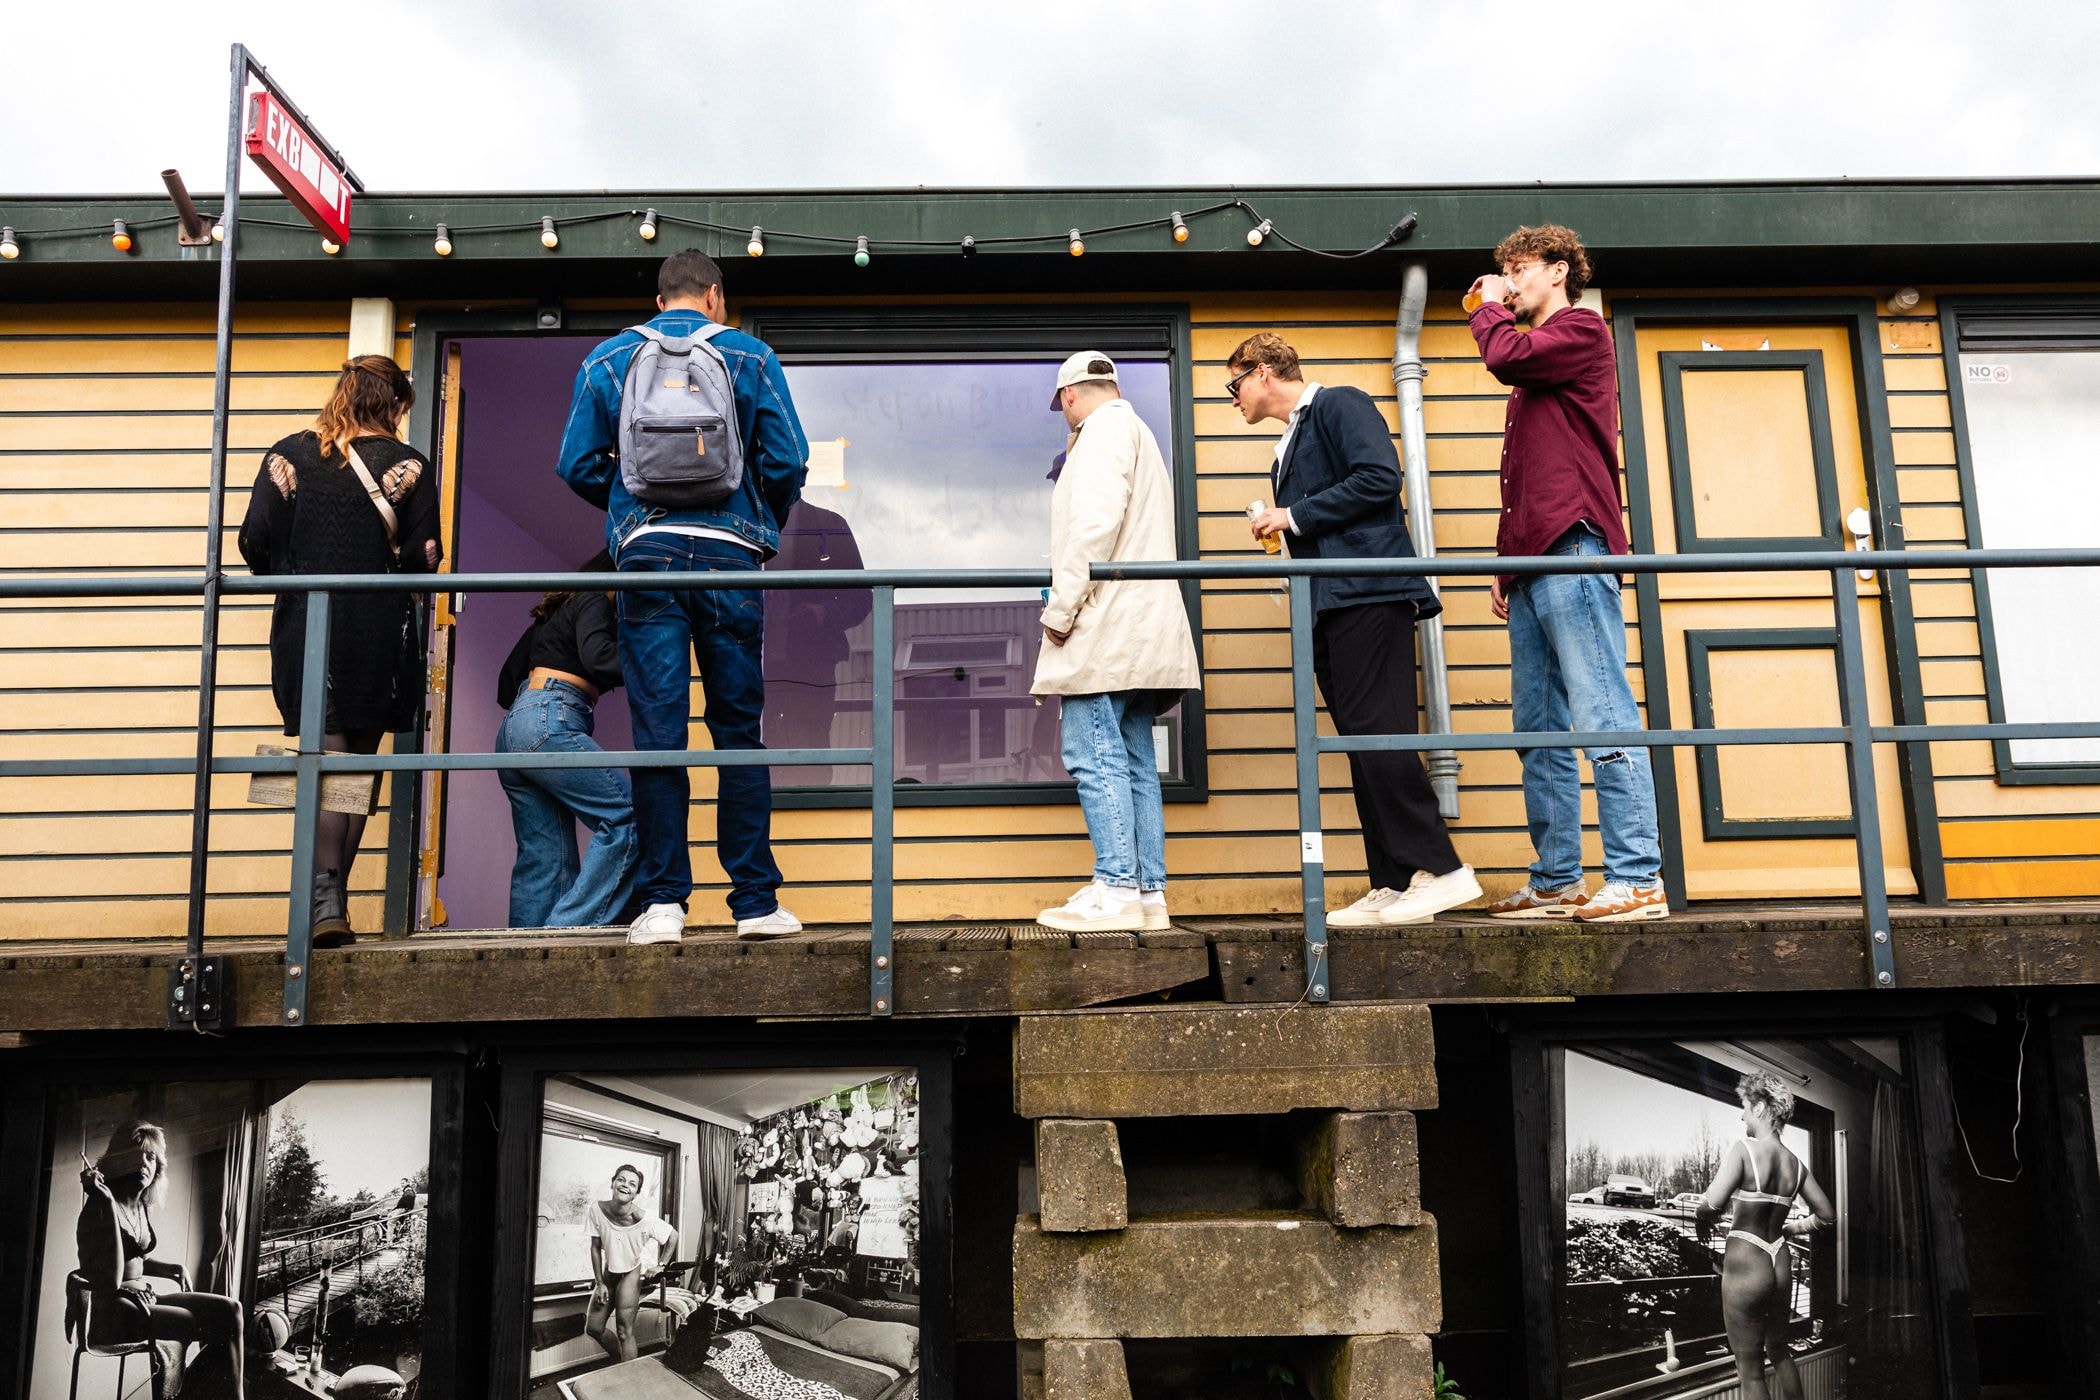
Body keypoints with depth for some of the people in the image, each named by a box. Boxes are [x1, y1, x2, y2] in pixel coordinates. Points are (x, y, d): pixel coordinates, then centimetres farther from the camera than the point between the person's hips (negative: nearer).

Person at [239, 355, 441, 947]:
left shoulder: (289, 455, 5)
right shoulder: (408, 464, 0)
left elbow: (255, 540, -1)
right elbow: (423, 557, -5)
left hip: (305, 632, 1)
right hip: (378, 635, -1)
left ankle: (324, 898, -16)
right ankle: (333, 895, 13)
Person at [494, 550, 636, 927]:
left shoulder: (554, 613, 29)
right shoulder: (595, 601, 5)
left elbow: (506, 686, 27)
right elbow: (596, 655, -16)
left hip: (512, 727, 10)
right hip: (550, 721, -10)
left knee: (544, 856, 6)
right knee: (625, 815, -15)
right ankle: (571, 925, -22)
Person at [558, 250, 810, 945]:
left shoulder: (607, 359, 11)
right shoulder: (750, 357, 7)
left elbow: (578, 463, 8)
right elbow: (788, 460, 2)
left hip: (647, 553, 1)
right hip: (731, 556, 0)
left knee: (656, 730, 1)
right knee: (739, 730, 5)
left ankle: (661, 901, 0)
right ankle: (755, 900, 5)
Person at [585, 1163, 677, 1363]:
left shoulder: (644, 1220, -29)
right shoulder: (596, 1209, -21)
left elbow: (673, 1235, -11)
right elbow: (596, 1247, -8)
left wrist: (660, 1264, -7)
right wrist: (600, 1283, -5)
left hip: (633, 1273, -4)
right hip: (609, 1271, 5)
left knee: (624, 1332, -6)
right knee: (593, 1328, 11)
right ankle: (621, 1359, 36)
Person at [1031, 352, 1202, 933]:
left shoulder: (1105, 427, -1)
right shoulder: (1140, 434, 29)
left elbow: (1096, 520, -16)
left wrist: (1062, 607, -16)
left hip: (1107, 625, -10)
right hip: (1142, 633, 10)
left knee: (1093, 756, -12)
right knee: (1134, 763, 7)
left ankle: (1117, 890, -16)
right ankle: (1150, 895, 5)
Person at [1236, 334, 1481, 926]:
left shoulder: (1339, 404, -1)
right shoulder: (1290, 444, 27)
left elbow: (1380, 477, -15)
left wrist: (1295, 516, -11)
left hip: (1367, 595, -10)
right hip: (1329, 610, 10)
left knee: (1377, 735, -16)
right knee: (1365, 745, 5)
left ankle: (1441, 870, -13)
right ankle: (1392, 888, 4)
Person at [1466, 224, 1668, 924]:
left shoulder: (1582, 329, 4)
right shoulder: (1537, 360, 30)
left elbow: (1506, 357, -15)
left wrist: (1489, 309, 6)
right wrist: (1506, 560, 20)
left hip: (1573, 550, -9)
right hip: (1535, 563, 10)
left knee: (1602, 715, -13)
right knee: (1539, 728, 6)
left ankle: (1638, 879, -14)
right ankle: (1556, 881, 8)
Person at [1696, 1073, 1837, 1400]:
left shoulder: (1743, 1150, -15)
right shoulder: (1795, 1164, 4)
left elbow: (1713, 1205, -26)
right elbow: (1826, 1216, 14)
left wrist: (1701, 1224, -5)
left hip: (1745, 1265, -6)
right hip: (1780, 1264, 6)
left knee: (1750, 1370, 4)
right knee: (1779, 1351, 26)